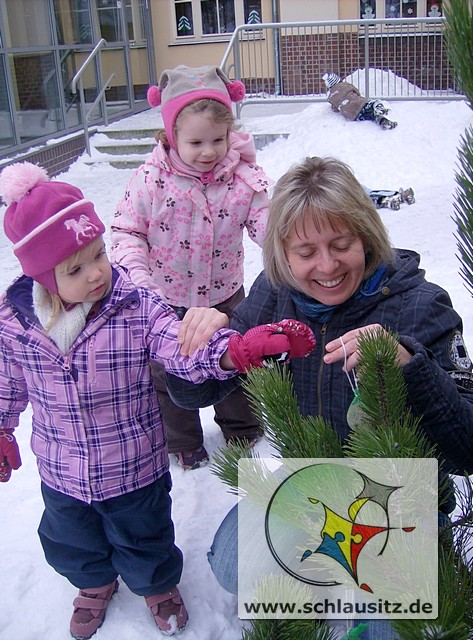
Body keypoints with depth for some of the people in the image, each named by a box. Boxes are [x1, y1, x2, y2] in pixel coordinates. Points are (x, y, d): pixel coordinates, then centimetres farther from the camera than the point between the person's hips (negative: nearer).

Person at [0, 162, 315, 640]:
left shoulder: (137, 308, -23)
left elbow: (188, 351, -36)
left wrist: (239, 349, -55)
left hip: (135, 470, -2)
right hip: (60, 474, 3)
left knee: (144, 541, 22)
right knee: (72, 543, 28)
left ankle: (157, 585, 57)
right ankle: (94, 583, 63)